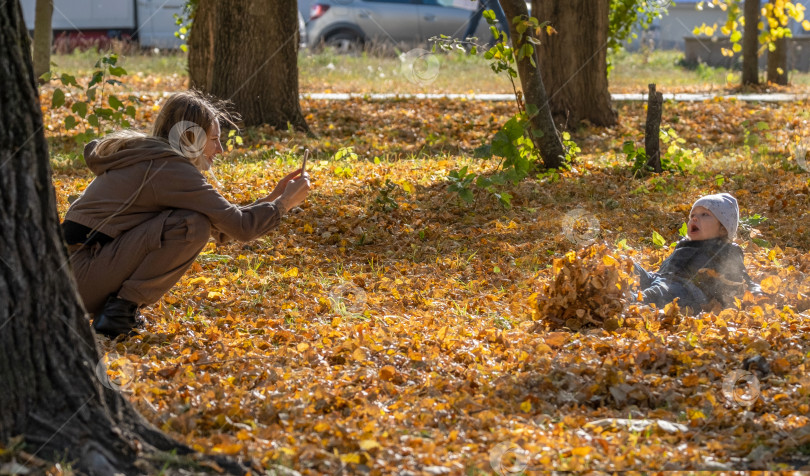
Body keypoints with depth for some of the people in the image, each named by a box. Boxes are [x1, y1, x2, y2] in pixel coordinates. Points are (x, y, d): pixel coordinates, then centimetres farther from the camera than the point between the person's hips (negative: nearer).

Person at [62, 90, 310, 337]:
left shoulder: (148, 158, 19)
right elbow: (240, 227, -13)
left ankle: (117, 305, 10)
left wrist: (271, 198, 21)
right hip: (83, 277, -10)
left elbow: (221, 228, 22)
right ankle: (120, 310, -11)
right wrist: (284, 203, 2)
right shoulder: (171, 169, -12)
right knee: (193, 225, -18)